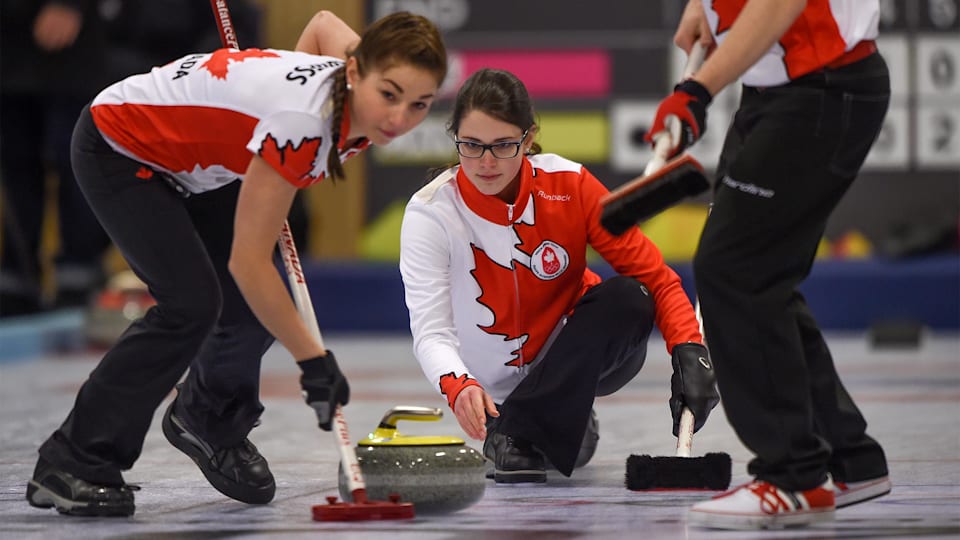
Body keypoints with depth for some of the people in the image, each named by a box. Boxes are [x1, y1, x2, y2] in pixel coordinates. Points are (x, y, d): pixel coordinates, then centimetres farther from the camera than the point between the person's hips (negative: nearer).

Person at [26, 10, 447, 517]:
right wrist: (313, 359, -30)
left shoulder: (360, 86, -16)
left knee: (254, 302, 1)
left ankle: (210, 422, 32)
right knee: (191, 303, -20)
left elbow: (324, 22, 10)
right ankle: (69, 465, -10)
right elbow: (248, 261, -34)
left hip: (198, 163, 8)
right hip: (118, 148, -8)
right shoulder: (305, 121, -39)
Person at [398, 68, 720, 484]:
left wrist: (689, 352, -32)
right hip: (495, 385, 0)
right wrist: (458, 387, -50)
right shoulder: (430, 213, -20)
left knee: (629, 298, -28)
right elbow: (431, 331, -28)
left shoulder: (569, 185, -17)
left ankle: (520, 435, -24)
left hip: (578, 358, 0)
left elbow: (655, 276, -15)